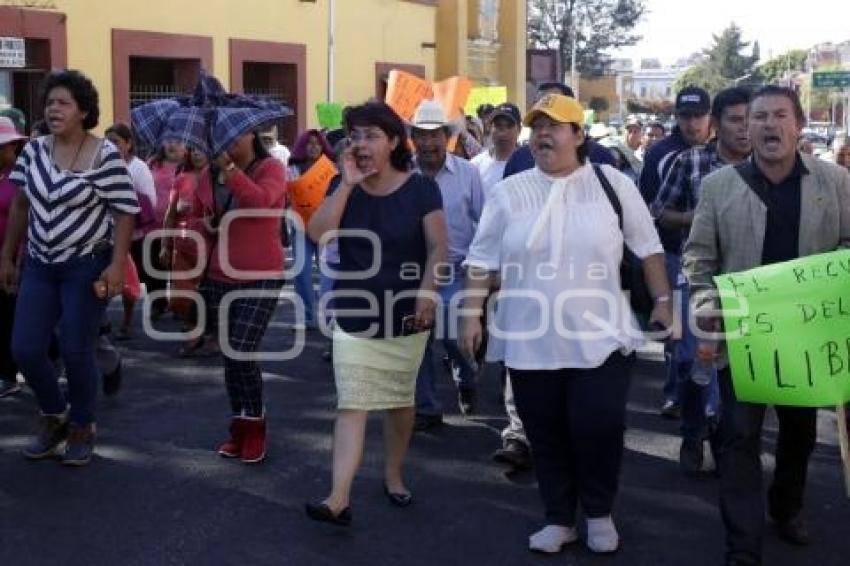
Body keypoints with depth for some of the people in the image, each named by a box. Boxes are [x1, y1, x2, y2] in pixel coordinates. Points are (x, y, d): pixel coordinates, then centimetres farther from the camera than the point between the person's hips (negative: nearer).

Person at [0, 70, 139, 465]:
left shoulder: (105, 155, -12)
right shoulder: (34, 150, 4)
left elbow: (125, 212, -12)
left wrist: (117, 265, -20)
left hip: (87, 266, -5)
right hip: (39, 265, 5)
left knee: (75, 351, -3)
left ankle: (82, 428, 20)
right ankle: (54, 416, 26)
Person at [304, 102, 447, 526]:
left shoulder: (421, 188, -5)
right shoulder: (343, 188, 1)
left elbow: (437, 245, -7)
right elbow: (317, 233, -14)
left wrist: (428, 290, -22)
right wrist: (348, 184, -18)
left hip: (405, 315, 0)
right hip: (354, 315, 1)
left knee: (400, 400, 14)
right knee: (351, 405, -7)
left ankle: (393, 475, 34)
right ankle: (339, 498, -12)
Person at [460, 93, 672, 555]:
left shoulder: (613, 184, 1)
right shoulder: (509, 192, 3)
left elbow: (648, 248, 7)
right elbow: (482, 260, 5)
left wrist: (662, 300, 4)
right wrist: (472, 313, -1)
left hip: (599, 338, -2)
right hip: (530, 341, 2)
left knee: (598, 429, -3)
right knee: (546, 435, 10)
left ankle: (599, 512, 23)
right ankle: (559, 518, 28)